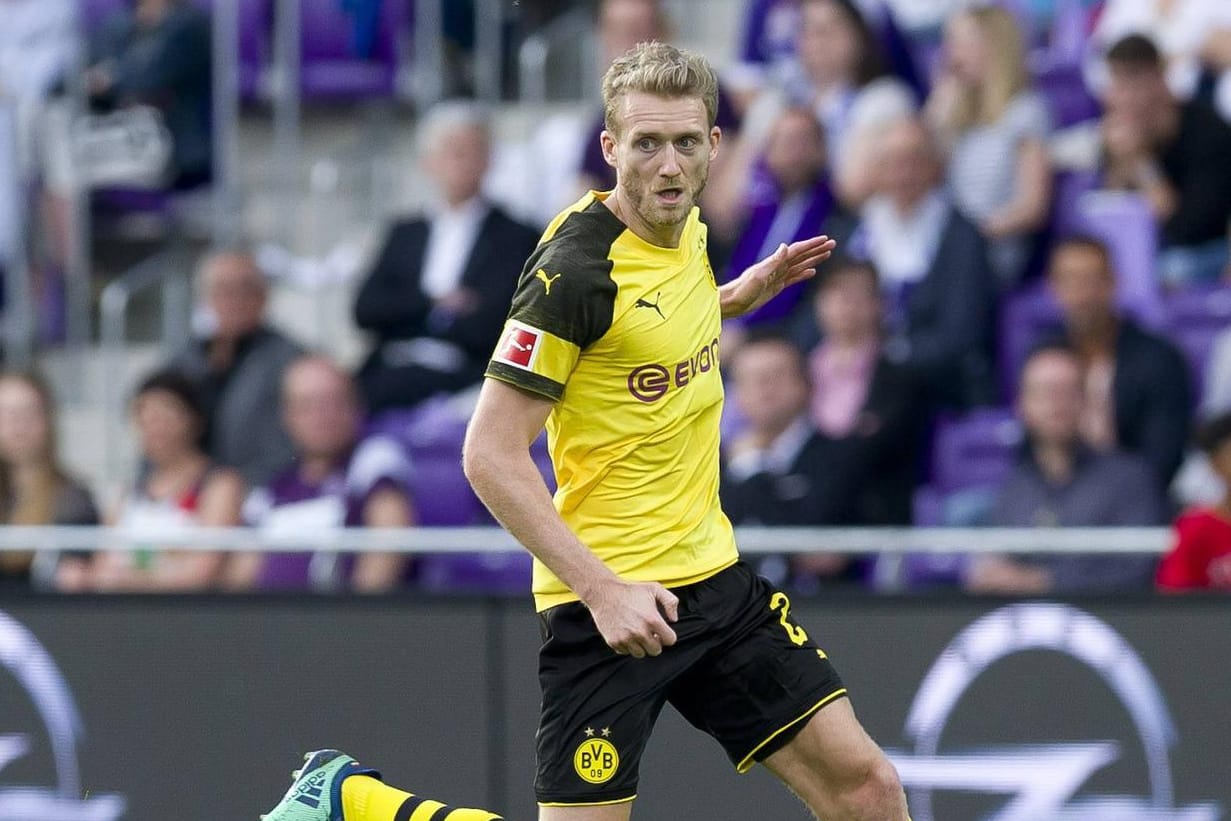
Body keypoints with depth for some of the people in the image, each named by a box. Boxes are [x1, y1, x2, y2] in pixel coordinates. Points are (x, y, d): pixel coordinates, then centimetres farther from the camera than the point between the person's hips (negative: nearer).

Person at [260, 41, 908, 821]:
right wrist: (601, 588, -23)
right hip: (609, 602, -7)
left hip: (712, 576, 7)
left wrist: (743, 293, 13)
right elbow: (491, 456, -19)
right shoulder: (575, 270, -18)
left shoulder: (687, 231, 5)